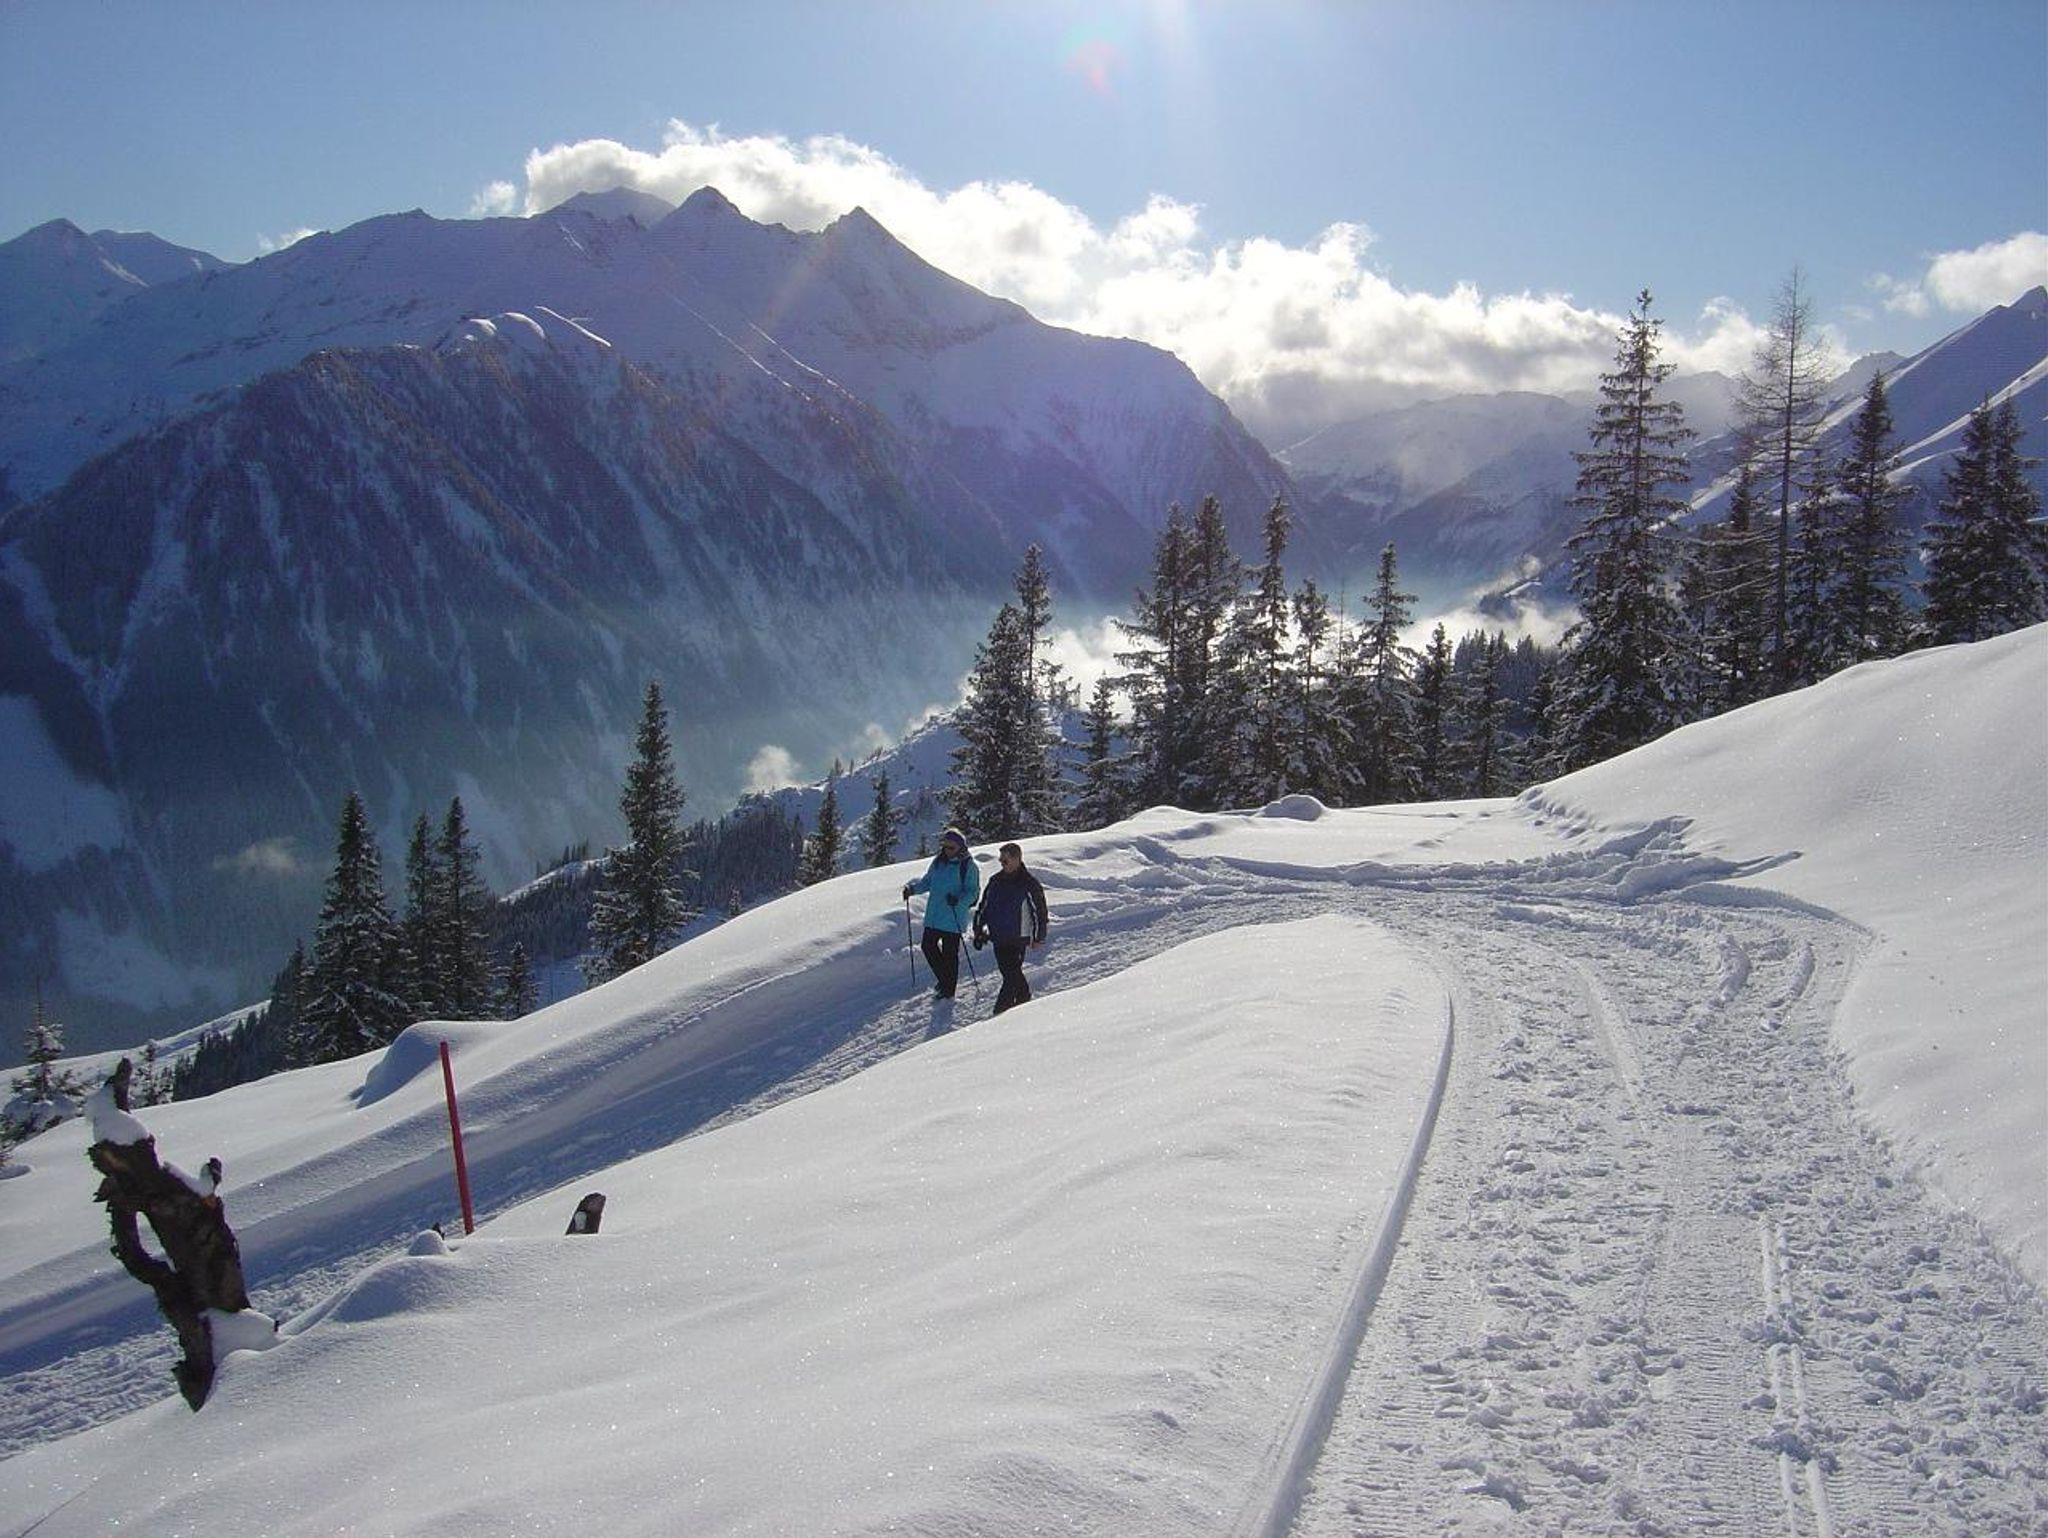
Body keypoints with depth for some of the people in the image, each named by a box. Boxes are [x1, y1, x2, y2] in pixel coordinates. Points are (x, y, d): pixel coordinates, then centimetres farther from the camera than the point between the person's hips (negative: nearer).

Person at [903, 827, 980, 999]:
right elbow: (927, 881, 20)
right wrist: (912, 887, 3)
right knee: (927, 946, 9)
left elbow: (972, 891, -13)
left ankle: (949, 989, 17)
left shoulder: (968, 866, -10)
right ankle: (944, 978, 27)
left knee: (949, 953, 1)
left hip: (953, 919, -6)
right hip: (933, 916, 6)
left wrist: (959, 900, -30)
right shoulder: (938, 862, 8)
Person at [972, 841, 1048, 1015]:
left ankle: (1001, 1011, -9)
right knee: (1009, 972, 12)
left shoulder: (1029, 884, -9)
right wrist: (978, 930, 11)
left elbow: (1040, 911, -3)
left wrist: (1038, 938, -1)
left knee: (1011, 975, -10)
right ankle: (1024, 998, 30)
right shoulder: (996, 881, 7)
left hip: (1018, 938, -6)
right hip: (998, 937, 6)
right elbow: (983, 906, 15)